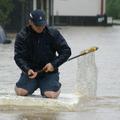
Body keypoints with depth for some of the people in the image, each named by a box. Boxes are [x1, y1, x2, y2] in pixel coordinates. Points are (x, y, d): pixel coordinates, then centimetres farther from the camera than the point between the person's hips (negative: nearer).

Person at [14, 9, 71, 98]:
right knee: (20, 92, -22)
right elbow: (18, 57, -9)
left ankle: (56, 85, 13)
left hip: (49, 72, -1)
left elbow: (66, 51, -1)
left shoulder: (53, 33, -3)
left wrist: (54, 64, -15)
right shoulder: (22, 36, -5)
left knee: (51, 94, -24)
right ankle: (35, 85, 11)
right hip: (31, 71, 1)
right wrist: (27, 69, -28)